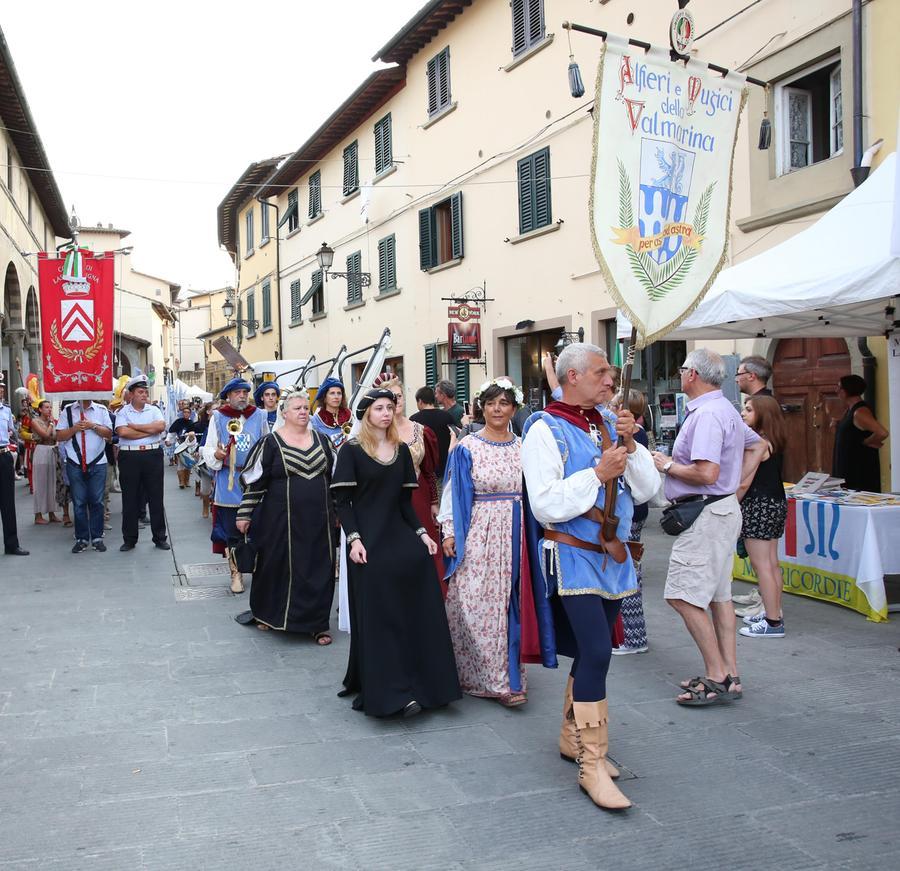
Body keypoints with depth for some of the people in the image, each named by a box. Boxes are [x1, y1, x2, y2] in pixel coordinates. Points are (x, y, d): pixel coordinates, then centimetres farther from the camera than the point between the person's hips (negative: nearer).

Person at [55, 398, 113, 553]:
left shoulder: (101, 410, 8)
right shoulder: (67, 411, 7)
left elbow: (109, 433, 1)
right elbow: (59, 436, 4)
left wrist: (93, 426, -11)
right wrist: (74, 428, -11)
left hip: (97, 463, 0)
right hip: (75, 464, 0)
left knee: (96, 501, 2)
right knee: (79, 502, 3)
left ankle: (97, 537, 10)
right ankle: (81, 539, 10)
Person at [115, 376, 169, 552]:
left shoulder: (154, 410, 9)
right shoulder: (123, 412, 3)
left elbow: (161, 426, -10)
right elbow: (123, 432, -15)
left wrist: (135, 426, -10)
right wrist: (150, 430, -10)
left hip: (153, 456, 1)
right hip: (129, 457, -1)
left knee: (156, 498, 5)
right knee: (130, 499, 5)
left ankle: (160, 537, 14)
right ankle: (129, 539, 15)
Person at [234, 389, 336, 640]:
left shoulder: (322, 441, 7)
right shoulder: (270, 443, -4)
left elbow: (334, 477, 15)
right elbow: (254, 481, -3)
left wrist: (336, 511, 16)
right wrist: (244, 514, -5)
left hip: (318, 520, 3)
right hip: (281, 520, -3)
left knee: (319, 570, 4)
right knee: (277, 567, 7)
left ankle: (317, 622, 15)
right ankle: (266, 613, 30)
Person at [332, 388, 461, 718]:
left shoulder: (401, 450, 12)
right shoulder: (351, 450, -2)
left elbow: (405, 500, 13)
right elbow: (342, 501, -6)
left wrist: (421, 532, 0)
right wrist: (354, 539, -18)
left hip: (401, 537, 5)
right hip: (369, 542, -4)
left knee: (416, 612, 0)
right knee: (377, 618, -2)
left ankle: (425, 684, 12)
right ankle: (390, 692, 0)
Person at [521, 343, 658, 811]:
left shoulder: (611, 422, 8)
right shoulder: (546, 430, -10)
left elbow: (647, 489, 6)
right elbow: (545, 504, -19)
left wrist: (630, 446, -9)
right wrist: (599, 474, -19)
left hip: (612, 557, 7)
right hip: (573, 557, -7)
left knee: (591, 651, 15)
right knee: (596, 653, -13)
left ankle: (573, 736, 32)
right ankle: (592, 764, -3)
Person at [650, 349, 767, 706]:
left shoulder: (706, 414, -19)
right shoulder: (726, 409, 15)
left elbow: (706, 473, -27)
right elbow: (757, 446, 29)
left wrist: (668, 465, -11)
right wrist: (736, 482, 21)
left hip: (706, 513, -11)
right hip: (724, 508, 11)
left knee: (683, 596, -8)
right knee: (718, 596, 13)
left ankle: (717, 678, -4)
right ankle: (730, 675, 18)